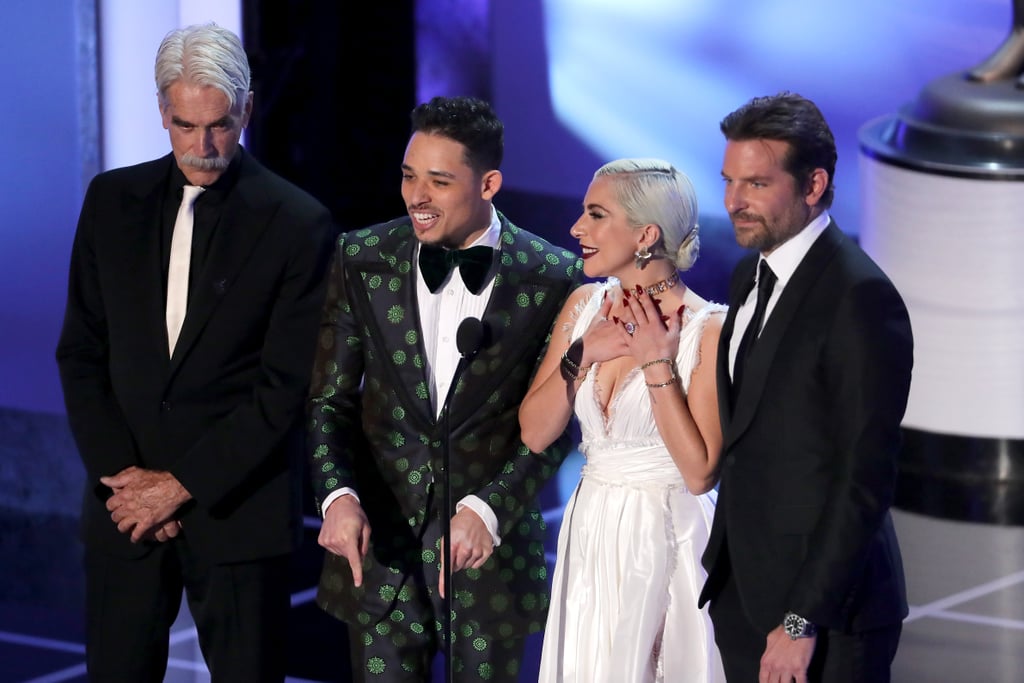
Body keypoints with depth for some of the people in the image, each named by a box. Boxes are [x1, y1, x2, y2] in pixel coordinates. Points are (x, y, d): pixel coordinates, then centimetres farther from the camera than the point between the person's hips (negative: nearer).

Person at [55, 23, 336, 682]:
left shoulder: (298, 224, -5)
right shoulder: (113, 200, 7)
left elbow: (285, 386, -8)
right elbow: (81, 351, 8)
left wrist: (183, 483, -11)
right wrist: (120, 471, -5)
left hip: (238, 510, -3)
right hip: (126, 504, 3)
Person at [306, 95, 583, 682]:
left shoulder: (554, 278, -7)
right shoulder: (362, 260, -1)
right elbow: (331, 400, 3)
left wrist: (489, 509, -20)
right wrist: (338, 496, -14)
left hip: (490, 545, -1)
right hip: (380, 543, 1)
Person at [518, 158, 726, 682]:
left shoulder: (708, 329, -15)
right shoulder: (584, 306, 3)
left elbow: (699, 472, -18)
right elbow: (534, 434, 2)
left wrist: (657, 364, -20)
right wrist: (582, 355, -11)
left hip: (667, 538, -5)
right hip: (590, 535, 5)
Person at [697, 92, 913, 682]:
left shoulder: (861, 297, -17)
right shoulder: (752, 276, 11)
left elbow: (866, 478, -19)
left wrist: (803, 621, -20)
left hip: (825, 610, -8)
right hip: (743, 590, 8)